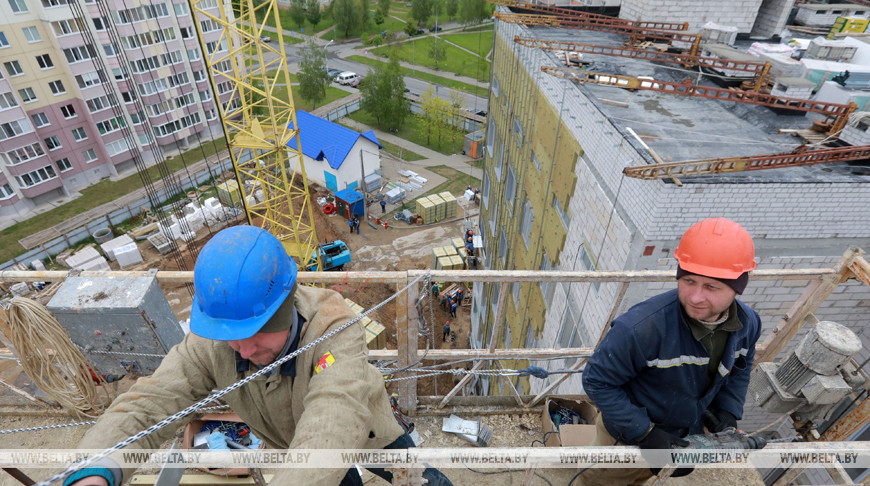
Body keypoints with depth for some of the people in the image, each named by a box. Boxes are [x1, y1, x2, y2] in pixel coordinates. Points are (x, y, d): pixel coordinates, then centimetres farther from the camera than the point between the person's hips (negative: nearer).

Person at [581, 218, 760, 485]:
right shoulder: (643, 327, -42)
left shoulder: (748, 323, -19)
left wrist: (728, 413, -7)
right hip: (629, 437, -5)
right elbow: (597, 380, -31)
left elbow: (740, 368, 5)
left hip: (689, 433, 6)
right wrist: (644, 433, -30)